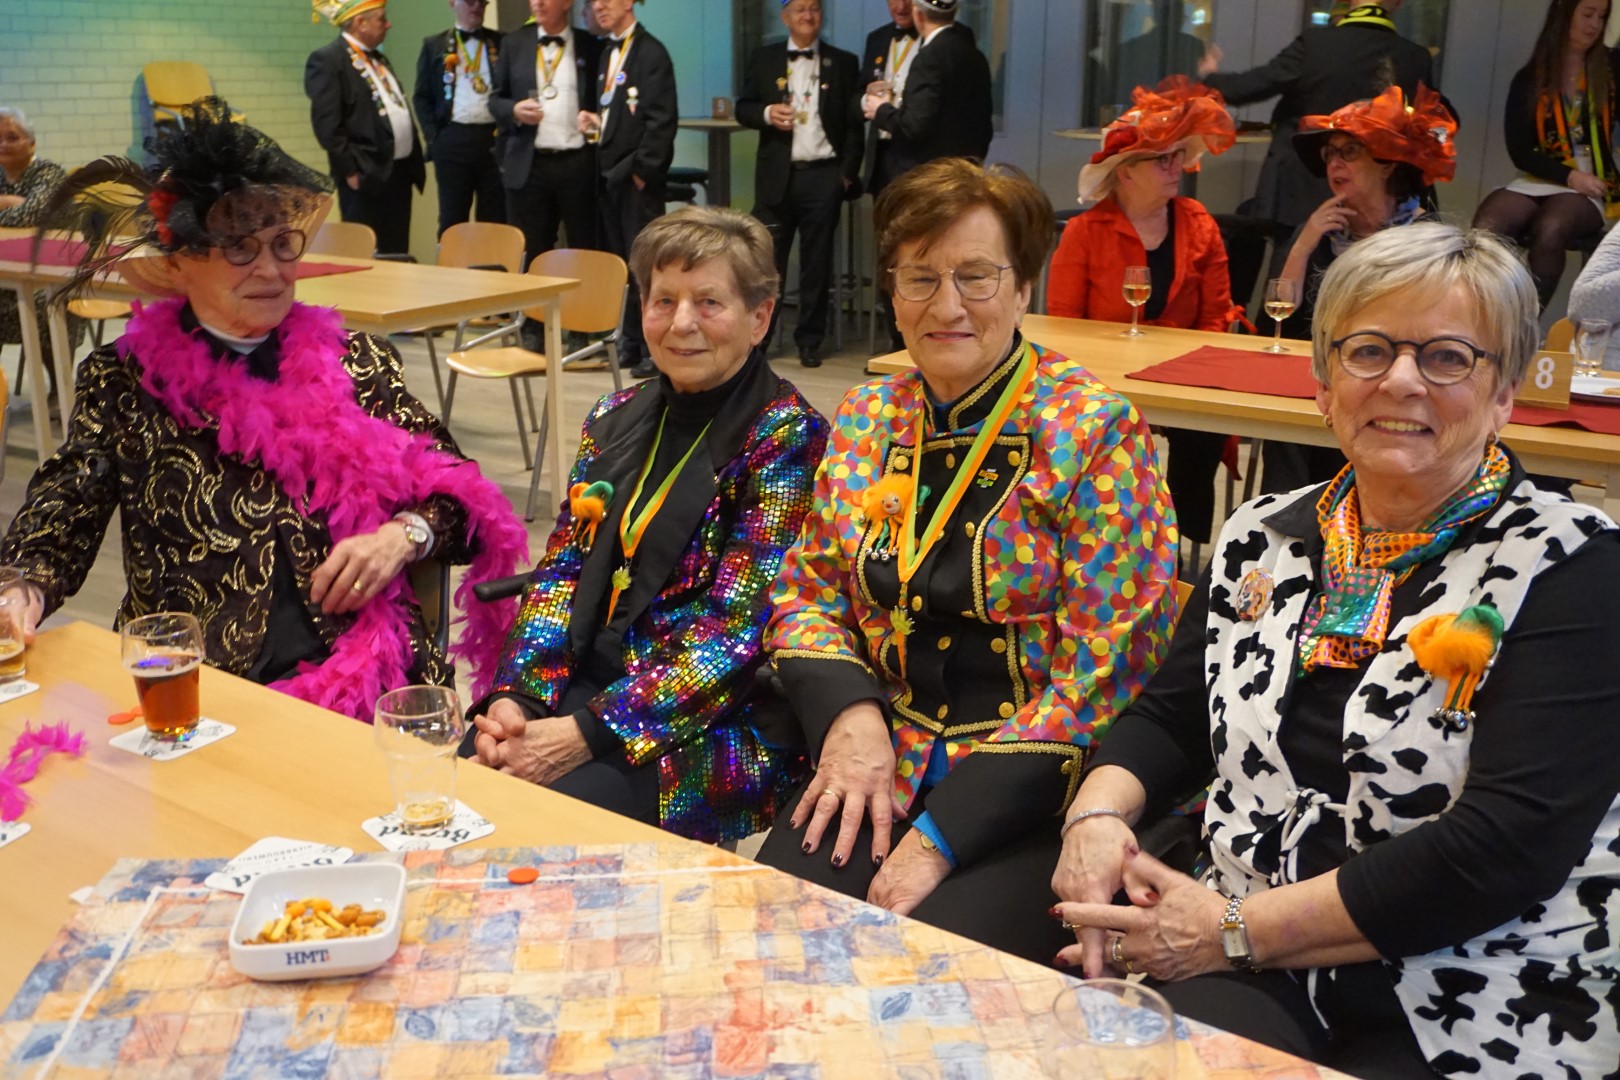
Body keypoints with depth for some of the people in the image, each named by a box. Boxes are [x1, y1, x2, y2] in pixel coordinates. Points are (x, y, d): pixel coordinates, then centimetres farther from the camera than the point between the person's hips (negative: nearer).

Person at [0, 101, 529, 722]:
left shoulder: (355, 361, 10)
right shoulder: (119, 383, 10)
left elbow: (454, 490, 10)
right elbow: (61, 518, 6)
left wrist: (404, 534, -11)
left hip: (366, 676, 0)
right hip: (190, 688, 0)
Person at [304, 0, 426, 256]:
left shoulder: (380, 60, 19)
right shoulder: (327, 60, -8)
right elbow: (327, 125, -15)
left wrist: (416, 162, 15)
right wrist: (350, 170, -17)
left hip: (400, 172, 8)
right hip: (366, 176, -8)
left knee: (397, 258, 10)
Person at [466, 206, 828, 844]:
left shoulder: (785, 435, -9)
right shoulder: (617, 418, 10)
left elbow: (736, 628, -16)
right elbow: (562, 570, 8)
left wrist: (588, 732, -21)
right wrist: (514, 697, -9)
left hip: (721, 724, -5)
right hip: (587, 681, 6)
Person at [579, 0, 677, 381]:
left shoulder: (651, 52, -8)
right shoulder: (605, 53, 16)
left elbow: (662, 119, -14)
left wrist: (642, 170, -17)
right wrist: (594, 121, 3)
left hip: (638, 176, -8)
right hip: (609, 174, 8)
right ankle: (630, 343, 17)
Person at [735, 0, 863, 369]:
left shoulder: (843, 63, 8)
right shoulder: (764, 59, 10)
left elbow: (854, 123, 5)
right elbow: (743, 108, 10)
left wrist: (848, 172, -3)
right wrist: (766, 113, -11)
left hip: (823, 175, 0)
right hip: (777, 175, 1)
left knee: (817, 262, 4)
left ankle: (810, 340, 12)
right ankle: (757, 335, 9)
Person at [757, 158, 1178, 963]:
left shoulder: (1094, 431, -9)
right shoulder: (866, 420, 6)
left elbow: (1106, 672, -12)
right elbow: (806, 592, 12)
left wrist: (944, 834, -16)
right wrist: (848, 711, -9)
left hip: (1029, 799, -3)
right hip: (879, 768, 4)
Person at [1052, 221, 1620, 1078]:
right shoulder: (1262, 540, 9)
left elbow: (1509, 841, -15)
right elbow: (1169, 719, 13)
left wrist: (1238, 932, -16)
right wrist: (1098, 814, -9)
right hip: (1249, 974, 3)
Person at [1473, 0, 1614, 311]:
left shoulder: (1610, 69, 12)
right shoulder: (1529, 79, 9)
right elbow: (1519, 151, 2)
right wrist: (1568, 176, -10)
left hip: (1589, 187, -1)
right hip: (1537, 181, 1)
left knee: (1549, 231, -37)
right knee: (1485, 229, -34)